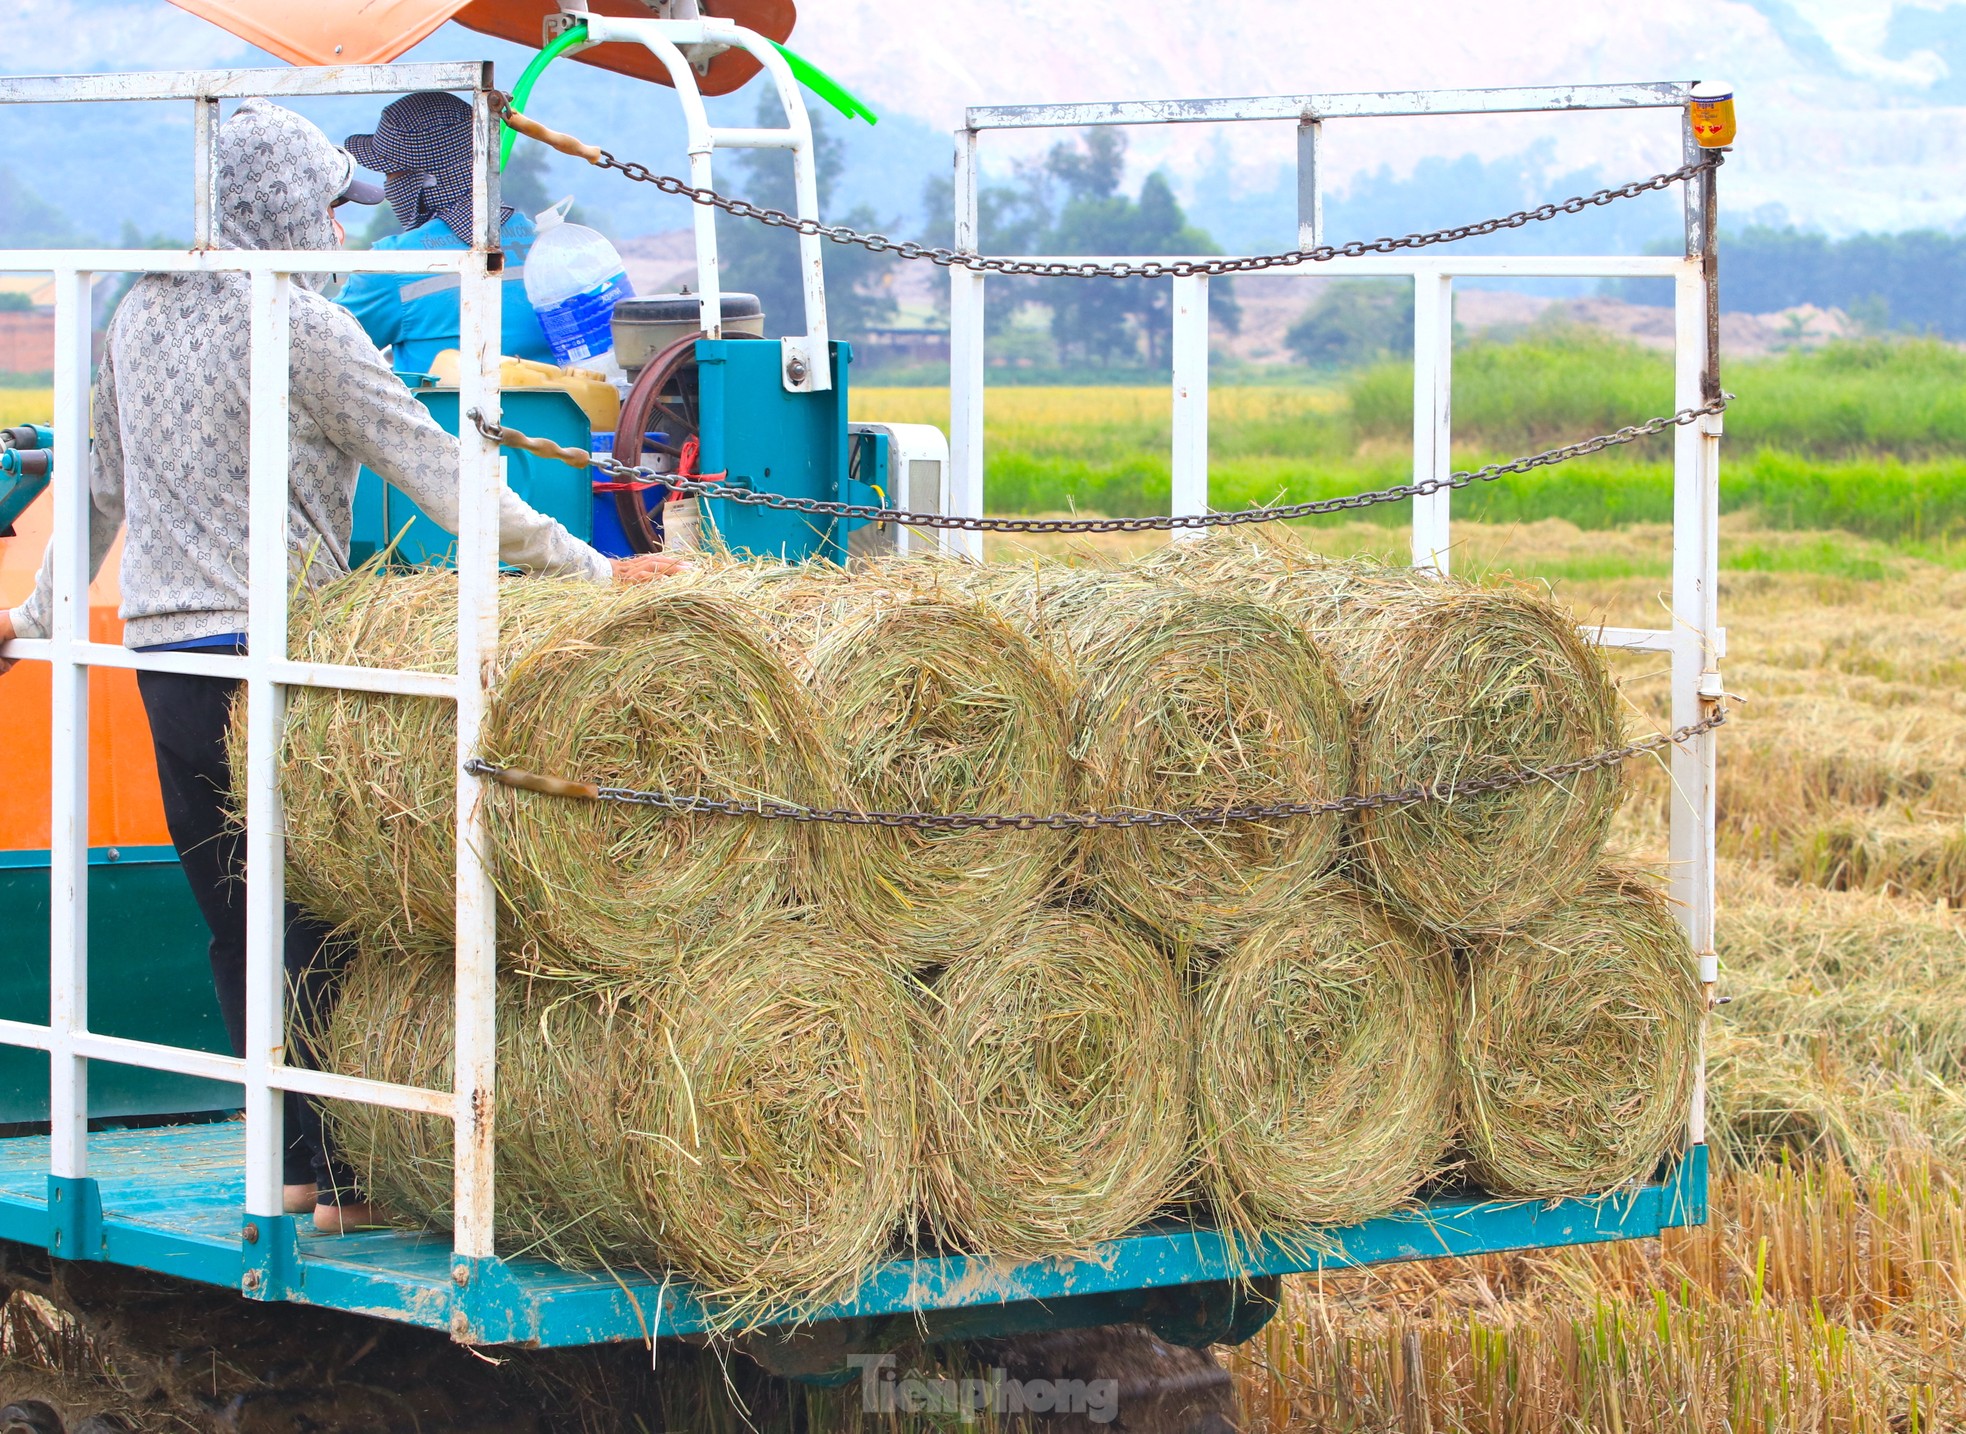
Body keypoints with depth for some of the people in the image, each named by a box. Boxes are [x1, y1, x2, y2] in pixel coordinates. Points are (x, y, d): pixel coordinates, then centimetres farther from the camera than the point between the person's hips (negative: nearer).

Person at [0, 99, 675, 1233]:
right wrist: (587, 568, -9)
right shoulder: (303, 327, -10)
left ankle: (291, 1168, 14)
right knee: (321, 923, -4)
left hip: (163, 658, 7)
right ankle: (345, 1179, -6)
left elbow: (100, 487, 21)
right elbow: (436, 472, -11)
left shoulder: (142, 315, 12)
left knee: (237, 925, 10)